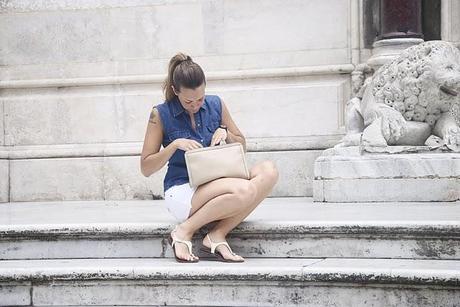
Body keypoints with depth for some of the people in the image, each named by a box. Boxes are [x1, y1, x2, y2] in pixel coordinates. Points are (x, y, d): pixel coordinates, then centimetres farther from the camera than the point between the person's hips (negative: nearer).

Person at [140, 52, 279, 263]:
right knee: (244, 190, -33)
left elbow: (242, 145, 18)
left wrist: (226, 133, -4)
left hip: (214, 185, 6)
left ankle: (217, 236, -19)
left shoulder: (216, 105, 6)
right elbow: (146, 168, -2)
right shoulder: (161, 114, -4)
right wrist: (175, 145, -17)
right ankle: (184, 232, -15)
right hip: (181, 191, -6)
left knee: (268, 171, -22)